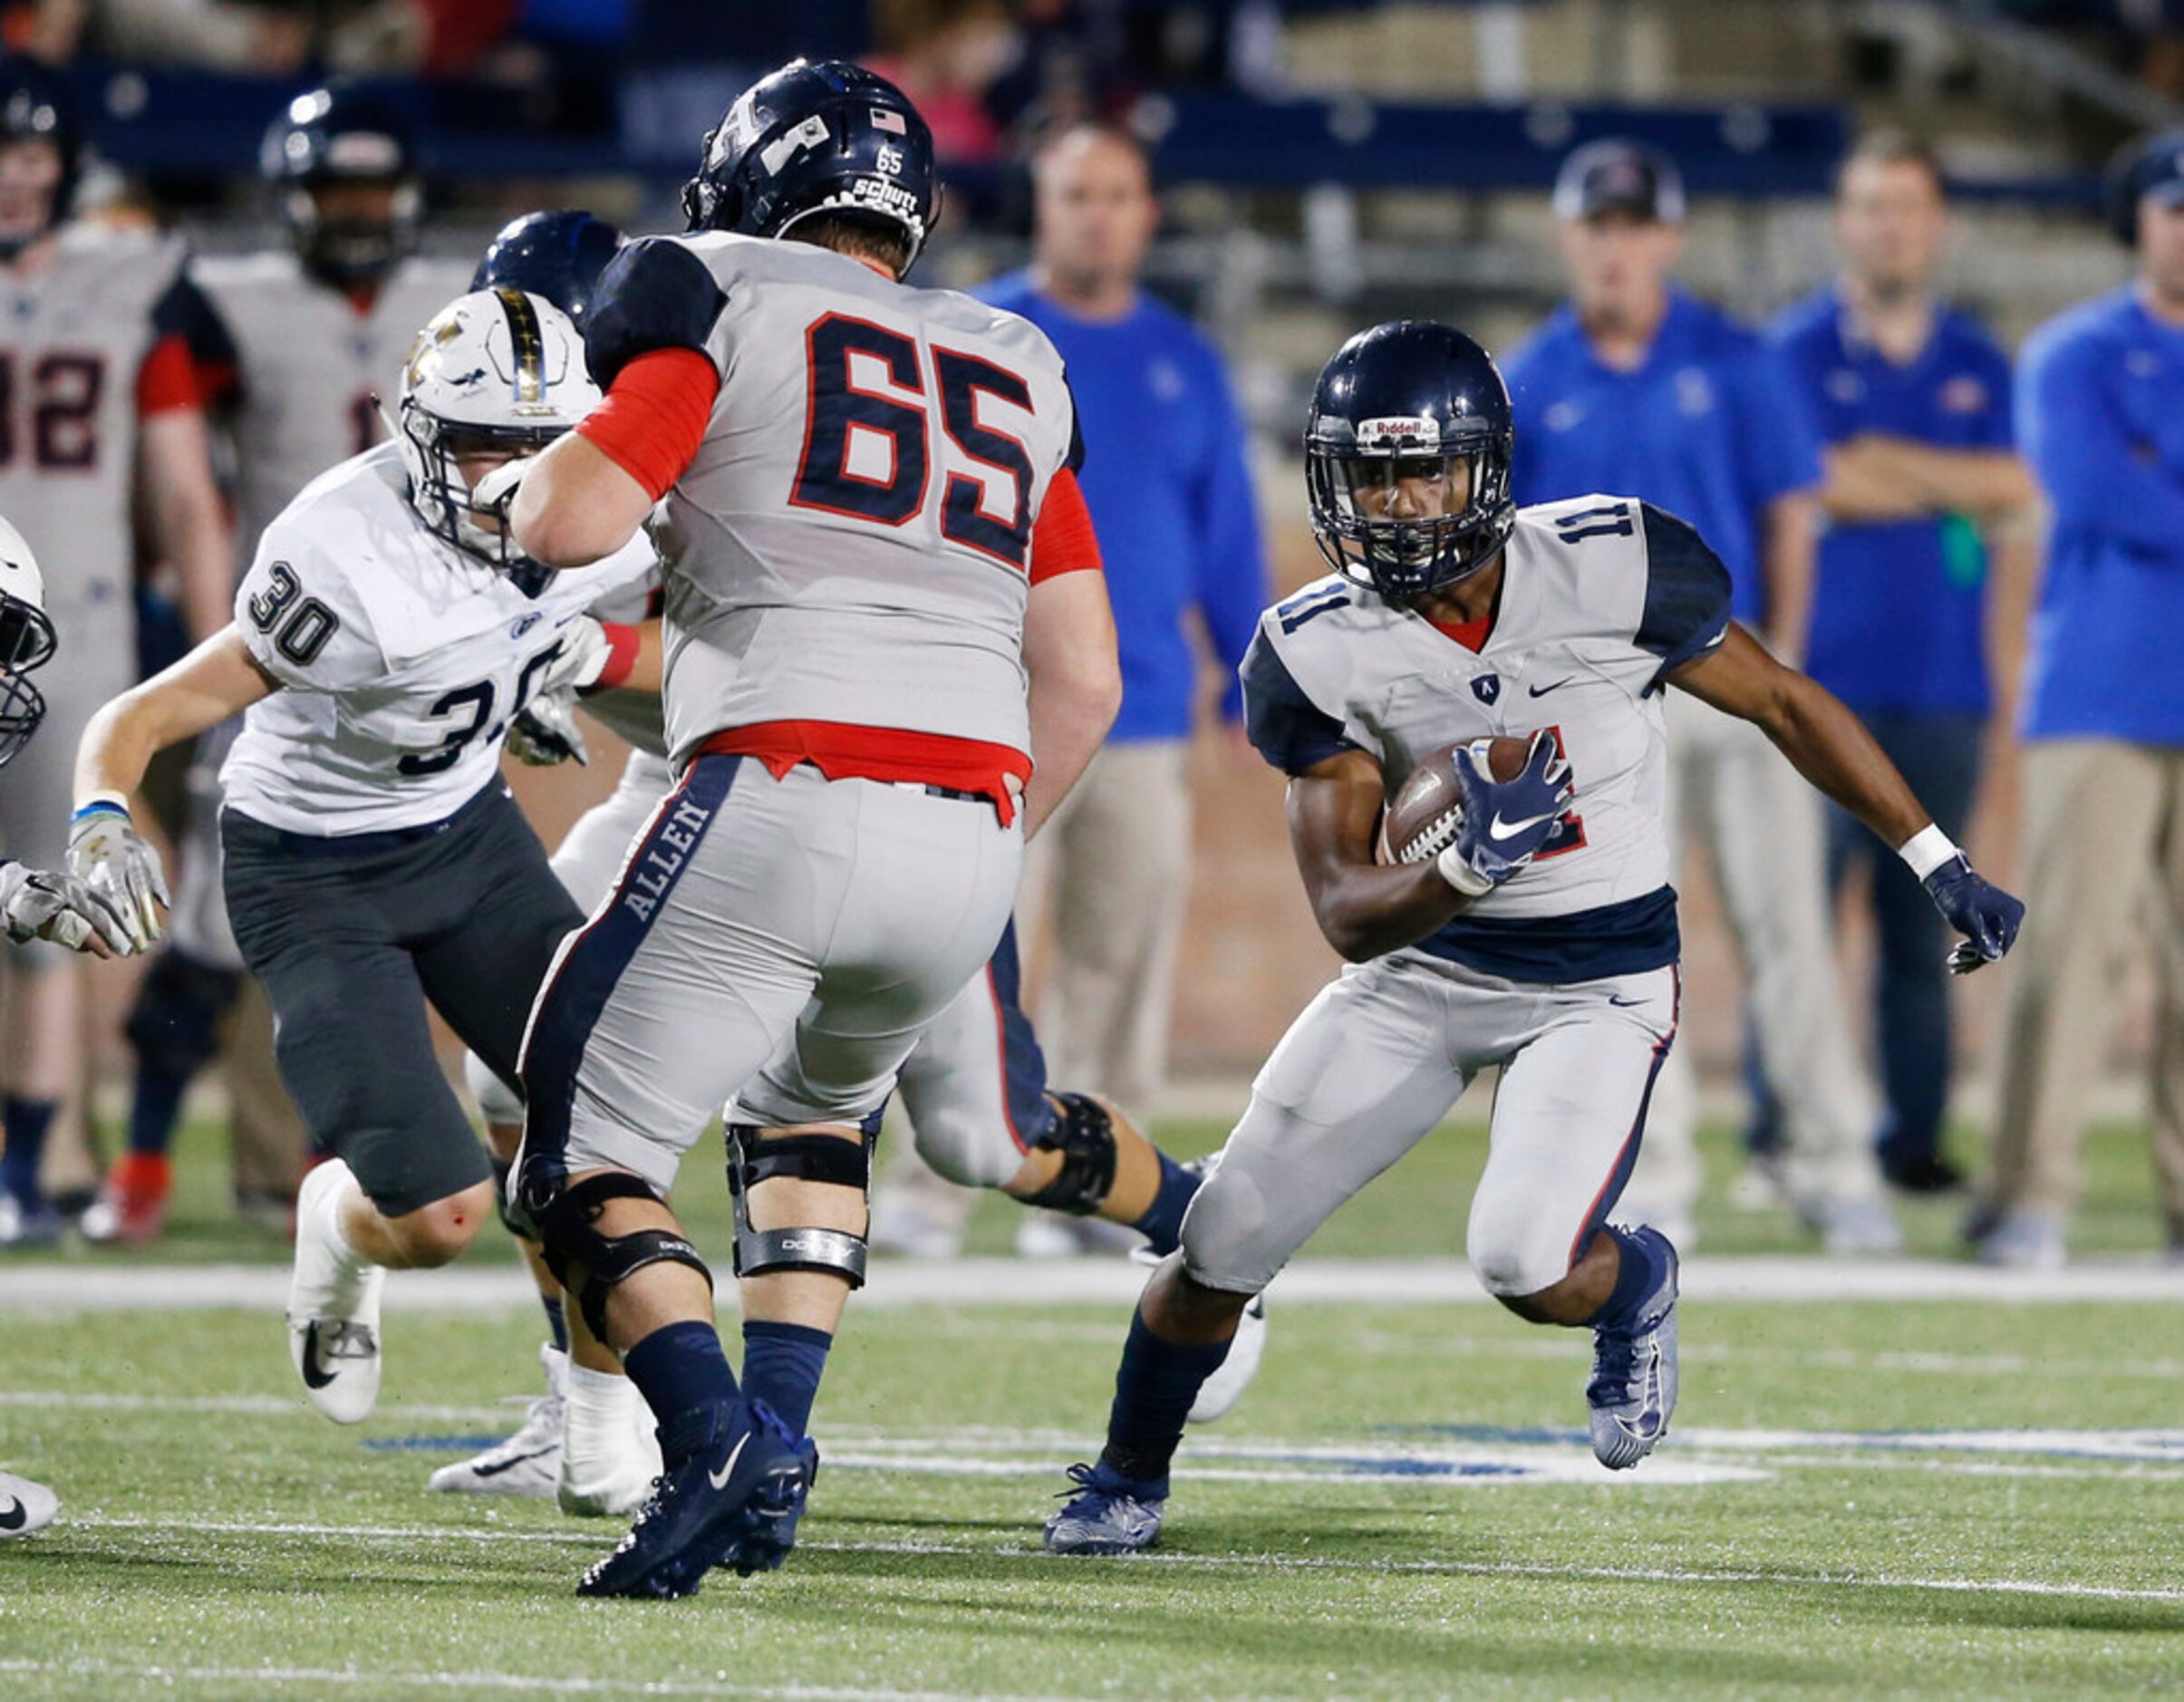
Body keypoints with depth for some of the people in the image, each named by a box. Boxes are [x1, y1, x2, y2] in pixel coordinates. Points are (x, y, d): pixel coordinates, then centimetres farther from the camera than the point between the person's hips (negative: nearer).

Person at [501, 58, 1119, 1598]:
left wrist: (531, 480, 18)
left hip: (784, 794, -5)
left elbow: (577, 520, -5)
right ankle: (781, 1428, 14)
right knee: (810, 1110, 32)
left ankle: (715, 1441, -19)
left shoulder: (726, 304, 8)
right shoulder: (1015, 373, 24)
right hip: (974, 820, 6)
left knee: (590, 1156, 5)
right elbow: (1085, 681, 20)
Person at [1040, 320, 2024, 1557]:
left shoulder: (1612, 568, -19)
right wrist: (1459, 869, -38)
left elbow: (1784, 705, -4)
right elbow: (1348, 914, -16)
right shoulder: (1321, 655, -15)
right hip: (1426, 963, 2)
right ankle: (1129, 1478, 28)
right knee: (1221, 1249, -1)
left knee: (1527, 1264, -23)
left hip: (1604, 980, -2)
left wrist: (1943, 867, 0)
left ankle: (1635, 1285, 16)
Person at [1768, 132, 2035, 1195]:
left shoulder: (1979, 365, 15)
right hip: (1825, 677, -3)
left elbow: (2014, 490, 1)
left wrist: (1887, 462, -6)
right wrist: (1956, 493, 0)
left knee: (1920, 925, 4)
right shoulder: (1796, 352, 3)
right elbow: (1811, 493, -10)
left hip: (1944, 684, 3)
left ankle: (1913, 1137, 8)